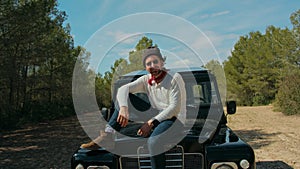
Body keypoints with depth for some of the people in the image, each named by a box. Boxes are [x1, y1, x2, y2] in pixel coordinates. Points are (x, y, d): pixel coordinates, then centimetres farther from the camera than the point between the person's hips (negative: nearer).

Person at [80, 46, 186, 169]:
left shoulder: (175, 78, -12)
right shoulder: (146, 80, 5)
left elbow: (175, 108, -18)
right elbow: (123, 89, -8)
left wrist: (151, 122, -22)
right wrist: (123, 108, -29)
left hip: (175, 119, -6)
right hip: (155, 116, 6)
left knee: (153, 141, -38)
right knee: (125, 98, -5)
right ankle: (106, 136, -14)